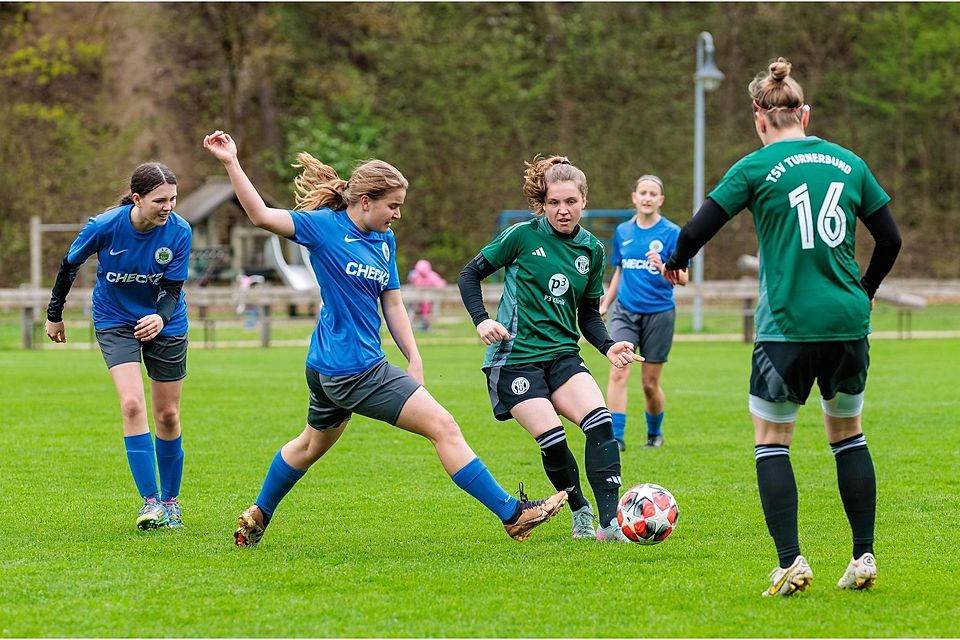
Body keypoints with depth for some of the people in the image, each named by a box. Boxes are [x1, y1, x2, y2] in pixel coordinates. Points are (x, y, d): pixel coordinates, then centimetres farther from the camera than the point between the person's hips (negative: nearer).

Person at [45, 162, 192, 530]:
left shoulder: (179, 231, -19)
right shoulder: (104, 227, -23)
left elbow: (172, 289, -15)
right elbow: (69, 265, -4)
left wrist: (161, 317, -37)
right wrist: (54, 315, 6)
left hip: (164, 323, 2)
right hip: (115, 322, -2)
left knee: (168, 416, 6)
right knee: (132, 405, -20)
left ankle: (170, 501, 24)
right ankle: (150, 501, -19)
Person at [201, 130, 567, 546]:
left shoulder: (384, 240, 10)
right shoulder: (324, 226, -12)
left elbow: (392, 304, 13)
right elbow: (261, 215, -19)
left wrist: (414, 358, 6)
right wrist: (231, 164, -27)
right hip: (355, 370, -9)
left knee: (312, 444, 26)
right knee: (443, 427, -9)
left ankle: (257, 517, 41)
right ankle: (511, 514, -6)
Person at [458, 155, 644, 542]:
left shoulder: (591, 249, 8)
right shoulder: (523, 236, -6)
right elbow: (470, 275, 3)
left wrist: (608, 347, -2)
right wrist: (481, 320, -11)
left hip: (563, 355, 4)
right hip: (515, 358, -4)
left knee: (600, 423, -20)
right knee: (552, 440, -18)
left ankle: (610, 522, -22)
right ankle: (580, 512, 8)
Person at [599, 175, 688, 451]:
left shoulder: (671, 233, -5)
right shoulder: (623, 231, 8)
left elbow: (683, 278, -9)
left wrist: (662, 267, -28)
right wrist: (604, 305, 21)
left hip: (658, 313, -3)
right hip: (625, 311, 3)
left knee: (650, 383, 5)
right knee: (618, 372, -16)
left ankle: (655, 433, 29)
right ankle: (616, 436, -16)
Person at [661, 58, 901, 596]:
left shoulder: (757, 168, -5)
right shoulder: (848, 163, 7)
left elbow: (697, 232, -5)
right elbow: (890, 239, 12)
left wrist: (674, 264, 16)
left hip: (788, 326, -4)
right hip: (848, 324, 4)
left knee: (772, 440, 7)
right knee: (848, 434, 18)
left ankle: (791, 562, -4)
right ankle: (865, 558, 14)